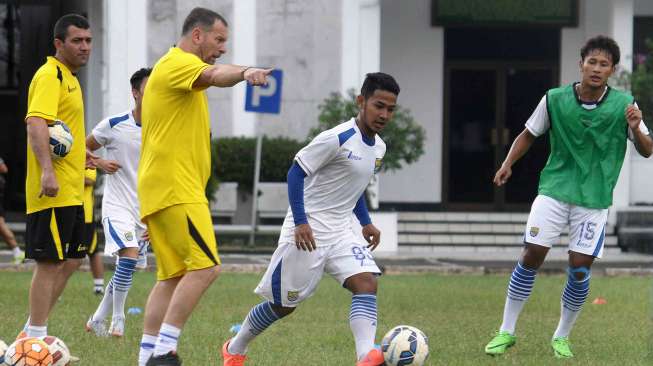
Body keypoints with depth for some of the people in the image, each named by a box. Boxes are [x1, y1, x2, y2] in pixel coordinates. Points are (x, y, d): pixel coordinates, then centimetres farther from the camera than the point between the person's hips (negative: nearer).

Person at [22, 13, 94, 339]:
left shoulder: (68, 77, 19)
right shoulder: (50, 76, -13)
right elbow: (36, 123, -26)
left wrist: (79, 152, 28)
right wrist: (47, 170, -36)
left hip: (70, 191, 10)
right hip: (54, 190, -10)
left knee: (70, 260, 13)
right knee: (50, 262, -7)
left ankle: (33, 334, 19)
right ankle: (35, 341, -3)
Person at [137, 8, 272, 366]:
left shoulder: (172, 66, 23)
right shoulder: (178, 63, -9)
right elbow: (213, 76, -33)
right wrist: (245, 72, -51)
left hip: (159, 189, 11)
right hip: (175, 188, -11)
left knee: (172, 276, 9)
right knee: (205, 266, -16)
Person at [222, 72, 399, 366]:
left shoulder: (378, 147, 8)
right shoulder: (337, 139, -18)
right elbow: (296, 173, -16)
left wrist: (366, 223, 16)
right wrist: (300, 222, -22)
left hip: (340, 232, 7)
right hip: (307, 232, -7)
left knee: (366, 282, -19)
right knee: (283, 305, 5)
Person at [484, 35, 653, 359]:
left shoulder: (623, 105, -5)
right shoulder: (555, 100, -5)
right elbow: (529, 134, 10)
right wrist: (508, 163, -5)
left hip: (594, 198, 0)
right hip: (554, 190, 0)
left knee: (580, 267, -2)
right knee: (532, 255, -7)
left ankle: (561, 337, 17)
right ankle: (506, 332, 5)